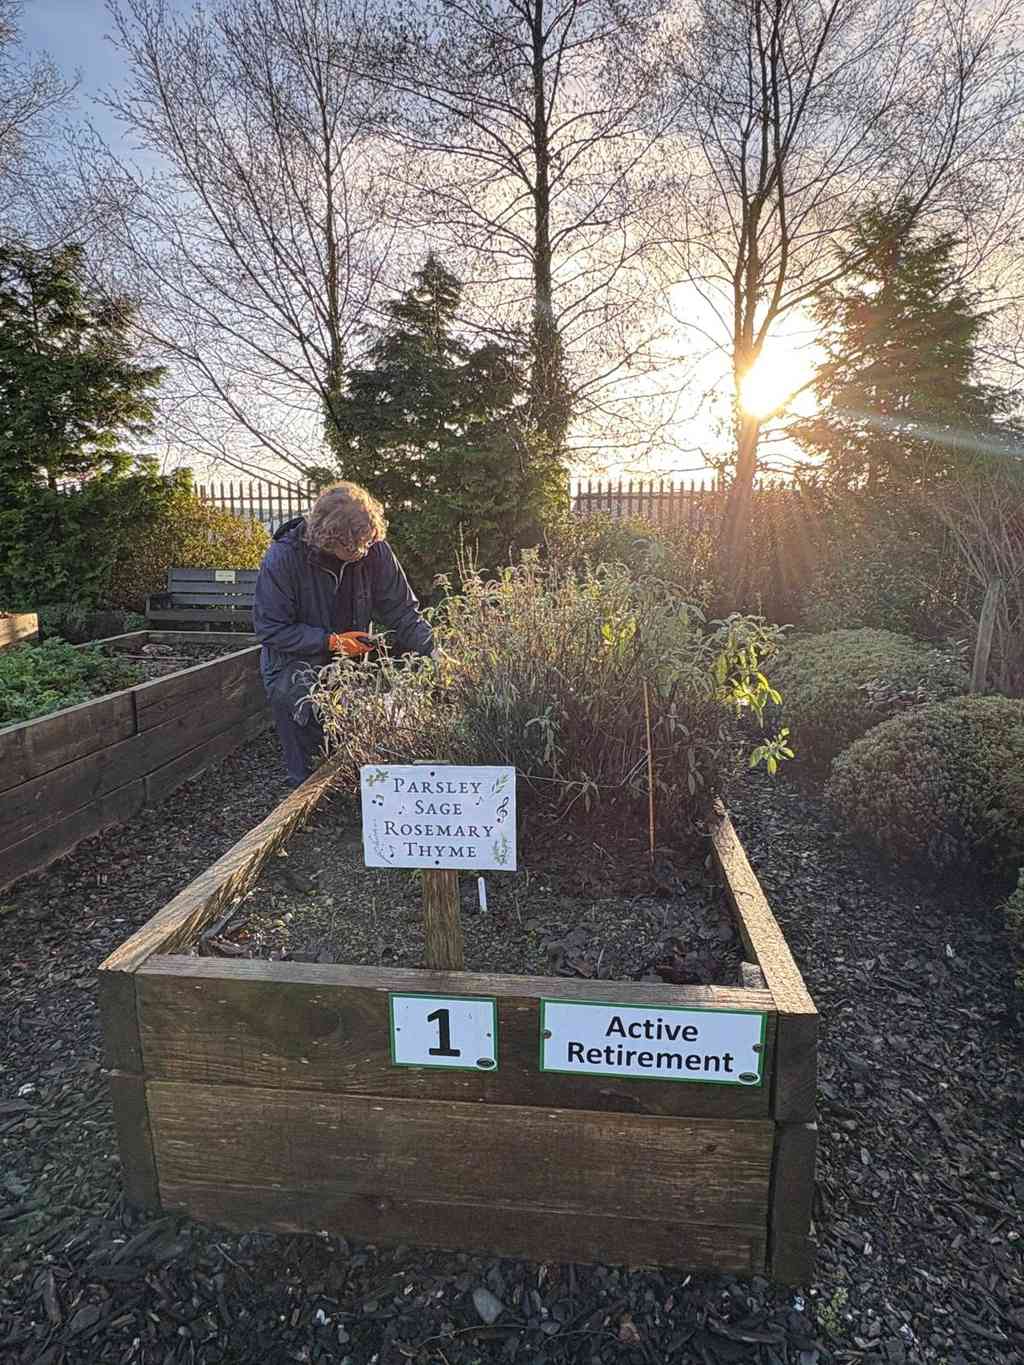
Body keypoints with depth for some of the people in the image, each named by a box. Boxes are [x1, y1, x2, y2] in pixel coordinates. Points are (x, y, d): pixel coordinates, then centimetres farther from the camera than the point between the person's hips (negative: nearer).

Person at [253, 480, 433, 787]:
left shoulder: (375, 550, -16)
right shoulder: (282, 558, -23)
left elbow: (402, 611, -10)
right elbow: (269, 628, -18)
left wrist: (434, 650, -23)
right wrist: (330, 641, -25)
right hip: (296, 664, -3)